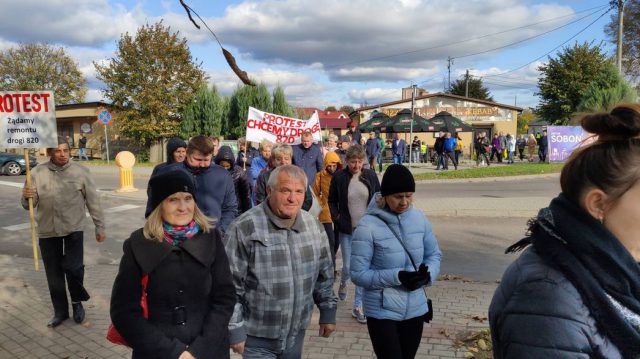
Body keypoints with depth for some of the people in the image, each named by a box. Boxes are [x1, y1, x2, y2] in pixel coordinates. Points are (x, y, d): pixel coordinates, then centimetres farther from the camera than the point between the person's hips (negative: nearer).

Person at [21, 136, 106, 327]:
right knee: (54, 273, 10)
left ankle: (77, 302, 19)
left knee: (73, 267, -11)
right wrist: (27, 197, -22)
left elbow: (93, 201, 0)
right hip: (47, 230, 2)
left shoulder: (80, 171, -5)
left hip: (73, 228, -2)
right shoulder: (37, 172, -1)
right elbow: (29, 205, 1)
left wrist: (99, 227, 2)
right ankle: (60, 311, 28)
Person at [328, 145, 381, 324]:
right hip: (347, 230, -1)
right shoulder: (339, 177, -5)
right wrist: (336, 217, -3)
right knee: (348, 267, 4)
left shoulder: (370, 175, -1)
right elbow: (332, 200, 7)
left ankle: (358, 307, 16)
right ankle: (343, 283, 41)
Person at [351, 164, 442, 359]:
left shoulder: (419, 218, -3)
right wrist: (396, 277, -27)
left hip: (415, 309, 5)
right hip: (382, 311, -5)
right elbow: (358, 274, -16)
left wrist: (428, 273, -14)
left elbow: (434, 254, 8)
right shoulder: (367, 226, -18)